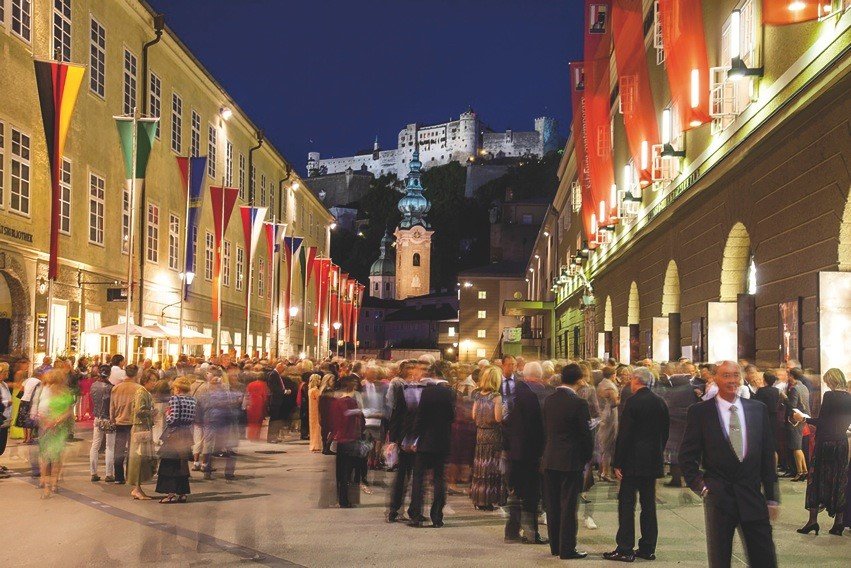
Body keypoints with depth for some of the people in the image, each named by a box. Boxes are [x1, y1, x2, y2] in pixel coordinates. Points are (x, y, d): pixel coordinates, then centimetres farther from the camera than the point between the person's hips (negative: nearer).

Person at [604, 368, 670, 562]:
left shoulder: (633, 402, -13)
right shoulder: (660, 402, 7)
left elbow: (624, 435, -14)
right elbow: (665, 432, 13)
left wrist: (617, 463, -10)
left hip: (634, 461, -7)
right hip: (653, 460, 7)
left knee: (626, 504, -2)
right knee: (648, 504, 12)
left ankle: (625, 549, -3)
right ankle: (648, 548, 15)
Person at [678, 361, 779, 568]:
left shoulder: (758, 409, 6)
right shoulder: (699, 411, -1)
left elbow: (768, 455, 9)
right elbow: (687, 456, 2)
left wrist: (772, 497, 8)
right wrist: (700, 486, -8)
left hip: (752, 496, 2)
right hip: (718, 496, -2)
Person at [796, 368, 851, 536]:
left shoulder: (829, 396, -13)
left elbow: (821, 421, -14)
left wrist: (803, 418, 0)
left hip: (826, 442, -5)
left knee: (817, 479, 3)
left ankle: (813, 520, 3)